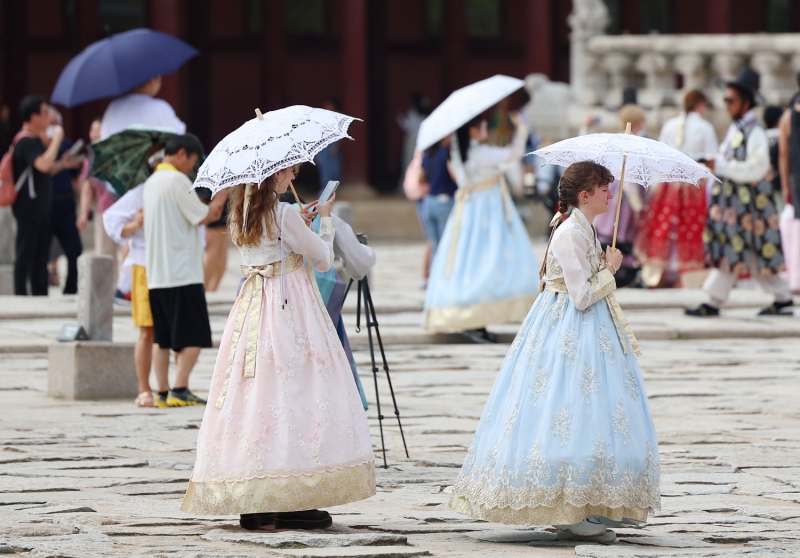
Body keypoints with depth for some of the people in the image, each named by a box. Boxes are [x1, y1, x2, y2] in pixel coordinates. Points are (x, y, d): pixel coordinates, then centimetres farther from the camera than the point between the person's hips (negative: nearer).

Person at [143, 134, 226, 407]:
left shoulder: (152, 182, 17)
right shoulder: (177, 180, -11)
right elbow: (201, 217, -9)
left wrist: (209, 210, 17)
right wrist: (220, 198, 3)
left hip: (156, 272, 9)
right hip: (182, 272, -9)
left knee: (162, 338, 8)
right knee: (194, 336, -5)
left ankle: (163, 392, 6)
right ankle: (179, 390, -11)